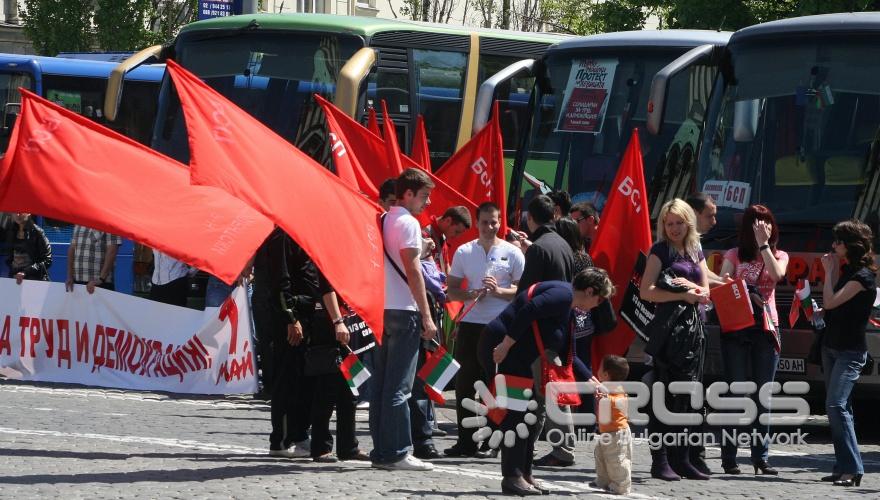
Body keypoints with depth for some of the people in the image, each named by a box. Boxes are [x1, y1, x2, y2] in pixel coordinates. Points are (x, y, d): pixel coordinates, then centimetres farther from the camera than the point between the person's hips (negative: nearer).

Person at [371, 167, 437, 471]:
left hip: (380, 309, 8)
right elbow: (412, 271, -14)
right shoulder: (408, 223, -9)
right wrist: (426, 315, -12)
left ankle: (381, 451, 10)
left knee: (381, 385, 8)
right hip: (403, 310, -8)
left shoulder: (382, 221, 16)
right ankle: (396, 453, -8)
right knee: (399, 386, -8)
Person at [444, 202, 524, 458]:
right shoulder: (464, 252, 10)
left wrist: (499, 291, -15)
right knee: (465, 382, 1)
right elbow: (452, 290, 10)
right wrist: (471, 295, -10)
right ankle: (465, 440, 6)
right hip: (470, 324, 2)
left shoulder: (512, 253, 3)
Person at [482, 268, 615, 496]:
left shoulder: (567, 308, 20)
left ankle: (524, 475, 17)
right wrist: (506, 344, -29)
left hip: (518, 356, 11)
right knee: (516, 414, -11)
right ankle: (512, 477, -11)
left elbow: (565, 355, 25)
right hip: (502, 349, -11)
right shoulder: (563, 294, -12)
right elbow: (528, 311, -27)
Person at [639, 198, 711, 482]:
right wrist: (683, 295, -13)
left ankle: (680, 459, 11)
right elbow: (646, 291, -9)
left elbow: (706, 294, 15)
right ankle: (660, 461, -8)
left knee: (687, 395, 6)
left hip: (692, 326, 6)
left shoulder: (696, 252, 17)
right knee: (665, 395, -8)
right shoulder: (661, 250, 0)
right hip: (668, 327, -6)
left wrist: (691, 286, -6)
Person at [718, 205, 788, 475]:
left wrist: (763, 244, -9)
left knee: (762, 396, 3)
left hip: (766, 328, 2)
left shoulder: (779, 255, 13)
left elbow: (777, 275, -10)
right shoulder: (734, 255, 8)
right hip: (736, 328, -2)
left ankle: (761, 457, 6)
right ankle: (729, 457, -2)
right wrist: (744, 296, -19)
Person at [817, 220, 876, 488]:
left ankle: (853, 469, -21)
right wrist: (833, 270, 7)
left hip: (850, 351, -10)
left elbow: (831, 302, -19)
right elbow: (830, 304, 10)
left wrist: (829, 271, -8)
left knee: (836, 406, -19)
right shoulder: (847, 271, 13)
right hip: (831, 346, 10)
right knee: (839, 408, 8)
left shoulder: (863, 276, -15)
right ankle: (844, 467, 10)